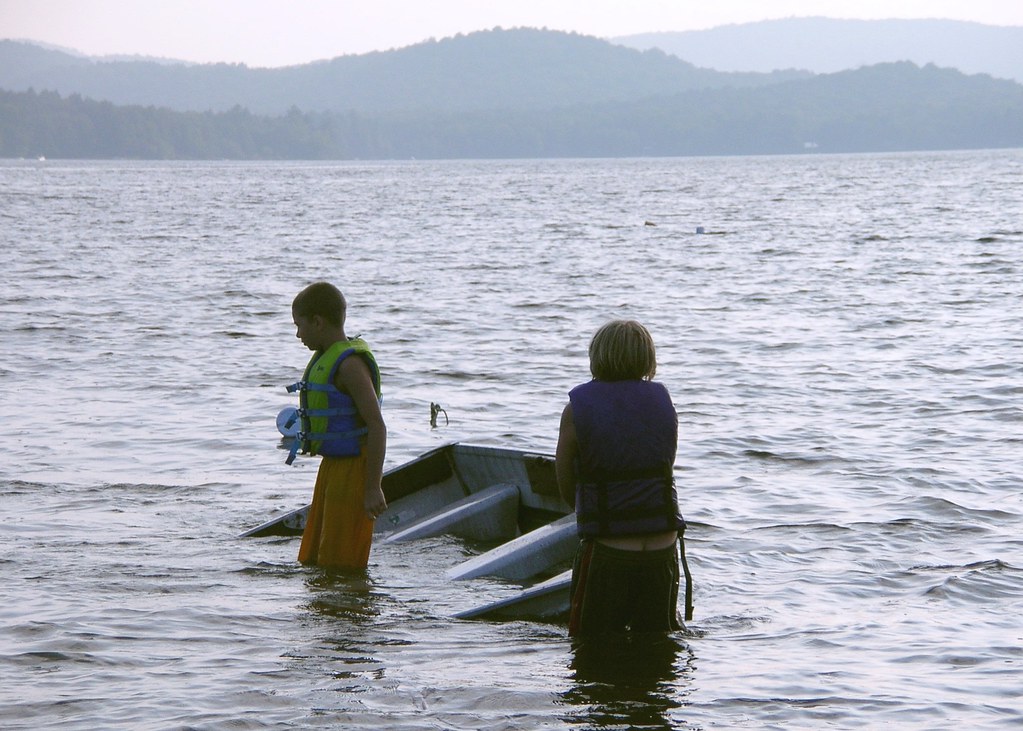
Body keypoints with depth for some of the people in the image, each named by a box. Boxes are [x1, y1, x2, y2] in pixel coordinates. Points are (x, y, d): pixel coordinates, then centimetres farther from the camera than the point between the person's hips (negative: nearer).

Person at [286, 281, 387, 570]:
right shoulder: (326, 358, 13)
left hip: (354, 469, -10)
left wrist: (373, 488, -24)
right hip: (332, 466, 10)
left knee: (341, 567, -7)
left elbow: (376, 425, -22)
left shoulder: (350, 364, -18)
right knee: (311, 561, 15)